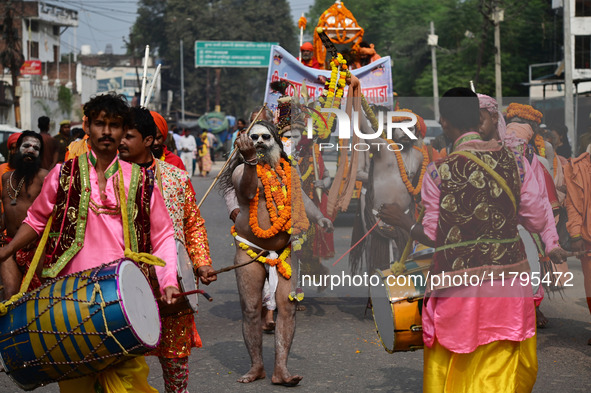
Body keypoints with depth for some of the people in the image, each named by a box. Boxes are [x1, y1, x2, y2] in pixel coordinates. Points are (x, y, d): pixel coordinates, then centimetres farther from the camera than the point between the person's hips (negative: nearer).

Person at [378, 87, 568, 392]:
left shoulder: (438, 172, -9)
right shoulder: (515, 162, -2)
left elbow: (433, 236, -6)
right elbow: (536, 221, 1)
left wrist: (402, 221, 12)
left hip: (458, 286, -2)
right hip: (508, 281, 2)